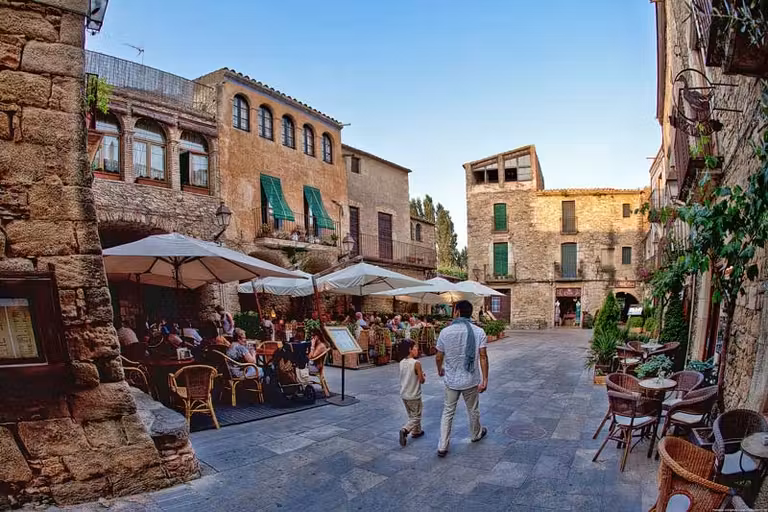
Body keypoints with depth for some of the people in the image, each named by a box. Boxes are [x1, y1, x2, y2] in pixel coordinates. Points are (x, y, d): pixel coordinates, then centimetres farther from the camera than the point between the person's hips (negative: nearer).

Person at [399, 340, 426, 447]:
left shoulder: (402, 363, 1)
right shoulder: (416, 363, -19)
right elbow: (422, 380, -15)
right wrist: (423, 376, 5)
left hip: (403, 395, 7)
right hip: (414, 396, -7)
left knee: (412, 416, 23)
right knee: (416, 417, 5)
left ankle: (416, 431, 33)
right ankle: (405, 430, -12)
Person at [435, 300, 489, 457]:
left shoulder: (445, 332, -10)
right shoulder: (478, 332, -10)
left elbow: (439, 357, -2)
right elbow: (483, 357, -13)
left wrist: (440, 370, 18)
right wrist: (485, 380, -8)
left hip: (451, 380, 0)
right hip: (471, 380, 0)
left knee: (448, 412, 11)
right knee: (473, 410, 22)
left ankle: (442, 447, 10)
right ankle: (476, 434, 45)